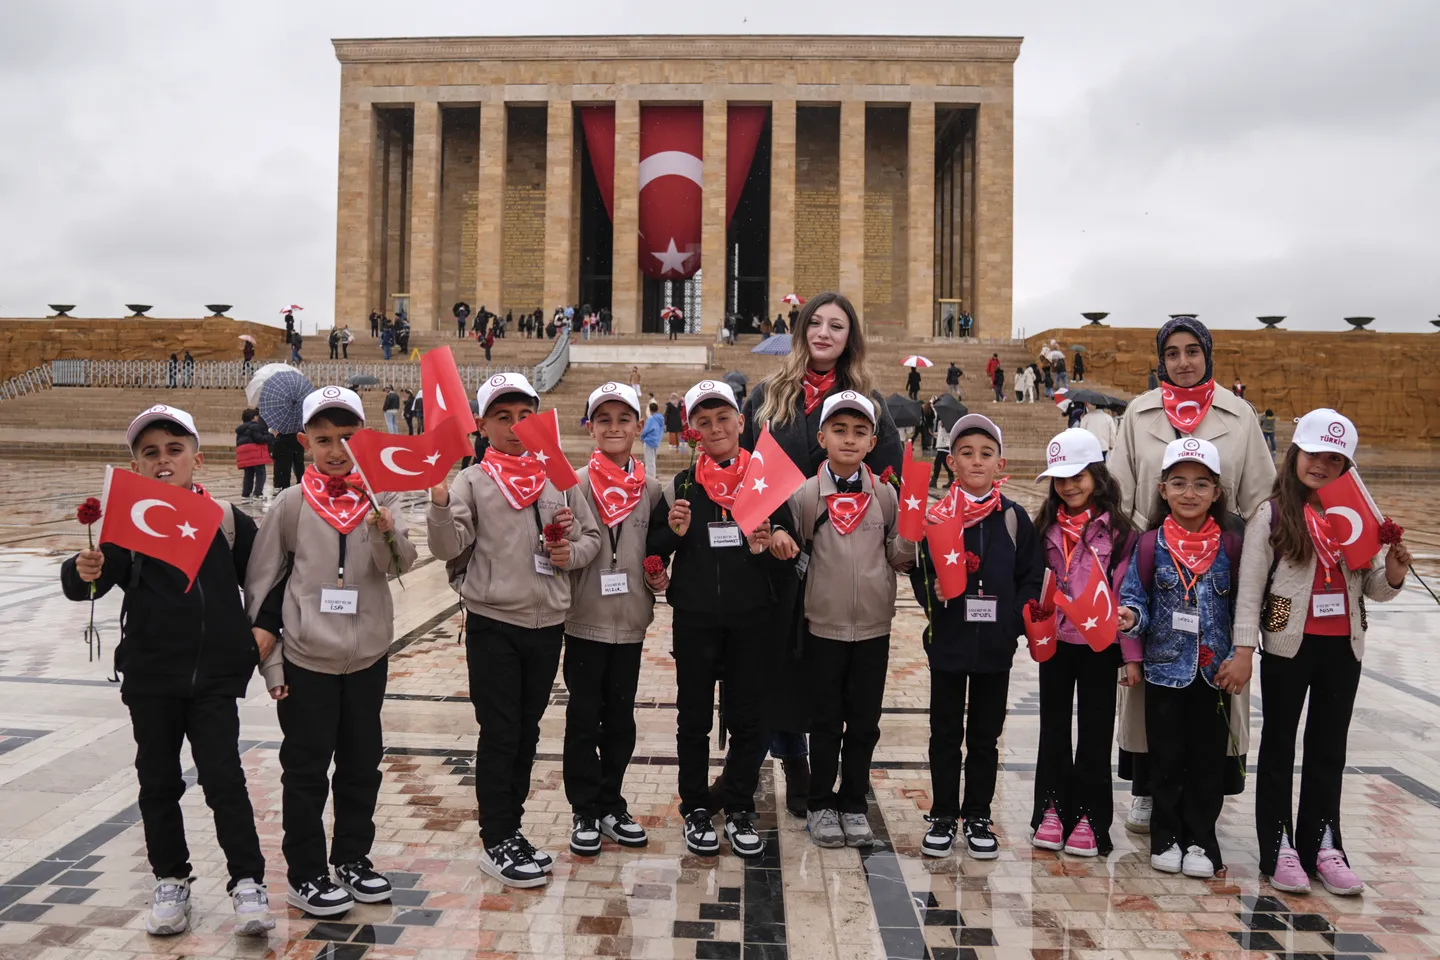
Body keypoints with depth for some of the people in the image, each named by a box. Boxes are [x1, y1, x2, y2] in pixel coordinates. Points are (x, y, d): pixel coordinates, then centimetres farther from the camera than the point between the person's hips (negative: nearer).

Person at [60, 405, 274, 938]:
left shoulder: (228, 520, -1)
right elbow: (87, 582, -10)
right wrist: (83, 572, -31)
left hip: (215, 675, -1)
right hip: (150, 677, 2)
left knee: (224, 779, -2)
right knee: (158, 780, 12)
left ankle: (247, 880, 8)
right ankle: (171, 880, 28)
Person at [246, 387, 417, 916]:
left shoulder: (383, 497, -1)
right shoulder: (292, 503, -5)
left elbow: (400, 564, -13)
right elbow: (261, 583, 0)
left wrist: (385, 529, -34)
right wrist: (269, 659, -2)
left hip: (368, 656, 2)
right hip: (307, 659, -2)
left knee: (363, 763, 15)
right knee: (307, 771, 8)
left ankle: (353, 859, 33)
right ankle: (305, 875, 23)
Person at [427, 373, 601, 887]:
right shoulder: (471, 482, -4)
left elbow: (591, 535, 11)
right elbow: (448, 547, -15)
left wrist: (573, 553, -9)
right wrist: (439, 501, -31)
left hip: (548, 623, 4)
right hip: (494, 625, -4)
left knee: (527, 731, 15)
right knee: (500, 733, 2)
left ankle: (511, 827, 30)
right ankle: (497, 842, 16)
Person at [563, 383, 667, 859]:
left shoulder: (650, 488, 4)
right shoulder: (576, 483, -6)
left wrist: (659, 575, -4)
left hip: (631, 622, 3)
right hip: (585, 621, -3)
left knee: (620, 719, 14)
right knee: (584, 719, 7)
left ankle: (611, 805, 29)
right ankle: (585, 811, 21)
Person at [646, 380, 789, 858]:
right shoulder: (680, 486, 2)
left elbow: (788, 558, 6)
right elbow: (653, 551, 5)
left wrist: (765, 549, -15)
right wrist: (673, 532, -15)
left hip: (750, 619, 0)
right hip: (694, 619, 0)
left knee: (747, 719, 7)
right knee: (694, 718, 9)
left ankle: (739, 809, 23)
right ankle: (696, 809, 24)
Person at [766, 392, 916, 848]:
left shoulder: (886, 494, 2)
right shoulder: (806, 494, -3)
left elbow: (898, 558, 6)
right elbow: (791, 549, 5)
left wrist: (912, 536, -14)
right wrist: (779, 540, -17)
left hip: (874, 625, 2)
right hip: (824, 625, -1)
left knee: (865, 722, 11)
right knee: (826, 720, 9)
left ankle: (853, 803, 27)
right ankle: (820, 805, 24)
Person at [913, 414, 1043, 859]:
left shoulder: (1014, 517, 0)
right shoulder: (936, 517, -3)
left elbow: (1032, 577, 1)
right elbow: (920, 573, 0)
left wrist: (1015, 620, -10)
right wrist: (935, 594, -19)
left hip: (996, 646, 1)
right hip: (948, 642, -1)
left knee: (986, 734, 12)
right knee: (945, 732, 10)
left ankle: (977, 815, 26)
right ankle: (943, 815, 23)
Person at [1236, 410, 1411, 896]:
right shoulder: (1271, 513, -8)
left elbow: (1370, 587, 7)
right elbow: (1249, 586, -9)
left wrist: (1393, 574, -15)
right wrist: (1243, 649, -12)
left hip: (1343, 647, 4)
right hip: (1289, 644, -4)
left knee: (1329, 748, 13)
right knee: (1280, 745, 9)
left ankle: (1323, 844, 26)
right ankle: (1278, 847, 19)